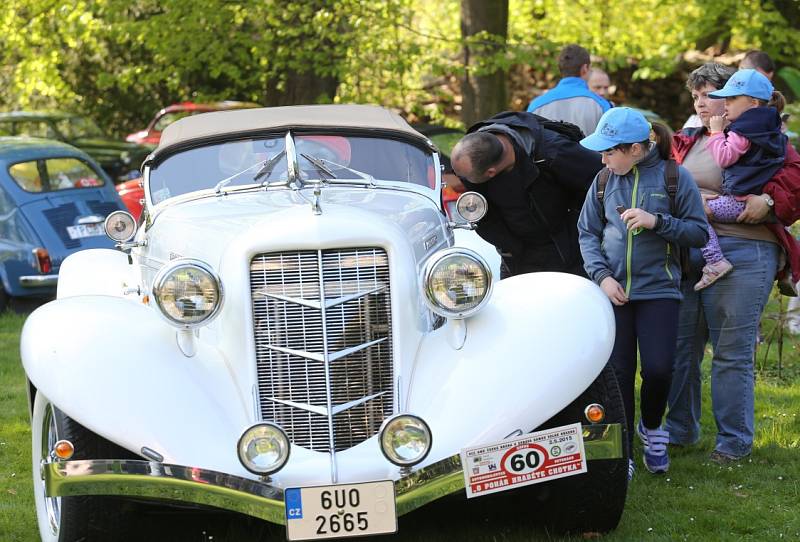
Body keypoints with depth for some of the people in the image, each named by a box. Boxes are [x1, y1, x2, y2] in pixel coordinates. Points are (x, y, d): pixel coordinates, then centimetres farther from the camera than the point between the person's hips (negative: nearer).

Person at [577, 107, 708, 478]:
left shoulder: (674, 177, -4)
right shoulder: (604, 180, 5)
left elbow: (699, 233, -3)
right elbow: (587, 232, 9)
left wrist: (656, 221, -17)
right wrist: (602, 276, -6)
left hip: (658, 290, -2)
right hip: (614, 290, 2)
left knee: (658, 369, -9)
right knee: (617, 371, 1)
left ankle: (651, 428, 21)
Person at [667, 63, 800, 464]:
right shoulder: (684, 143, 18)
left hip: (742, 254, -6)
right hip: (685, 255, 6)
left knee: (732, 352, -2)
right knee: (680, 347, 10)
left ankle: (734, 441, 8)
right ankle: (679, 431, 25)